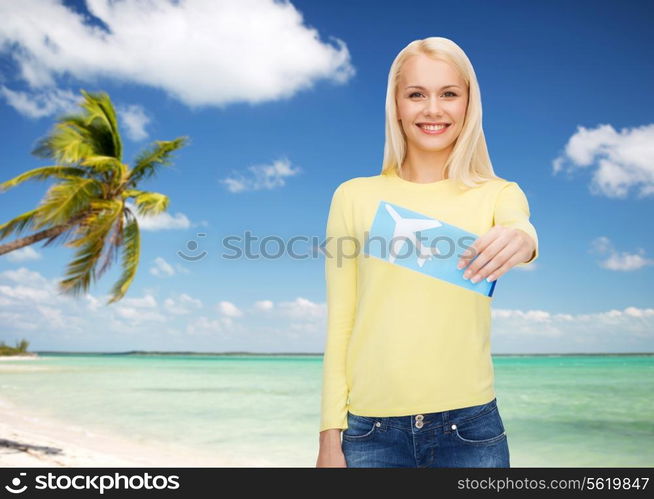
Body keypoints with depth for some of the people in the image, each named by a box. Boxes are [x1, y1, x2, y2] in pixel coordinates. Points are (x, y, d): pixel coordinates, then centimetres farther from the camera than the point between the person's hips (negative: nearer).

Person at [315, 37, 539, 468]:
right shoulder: (355, 196, 2)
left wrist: (520, 239, -41)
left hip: (470, 428, 1)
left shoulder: (498, 195, 5)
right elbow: (339, 326, 1)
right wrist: (330, 436, -1)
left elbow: (521, 226, -18)